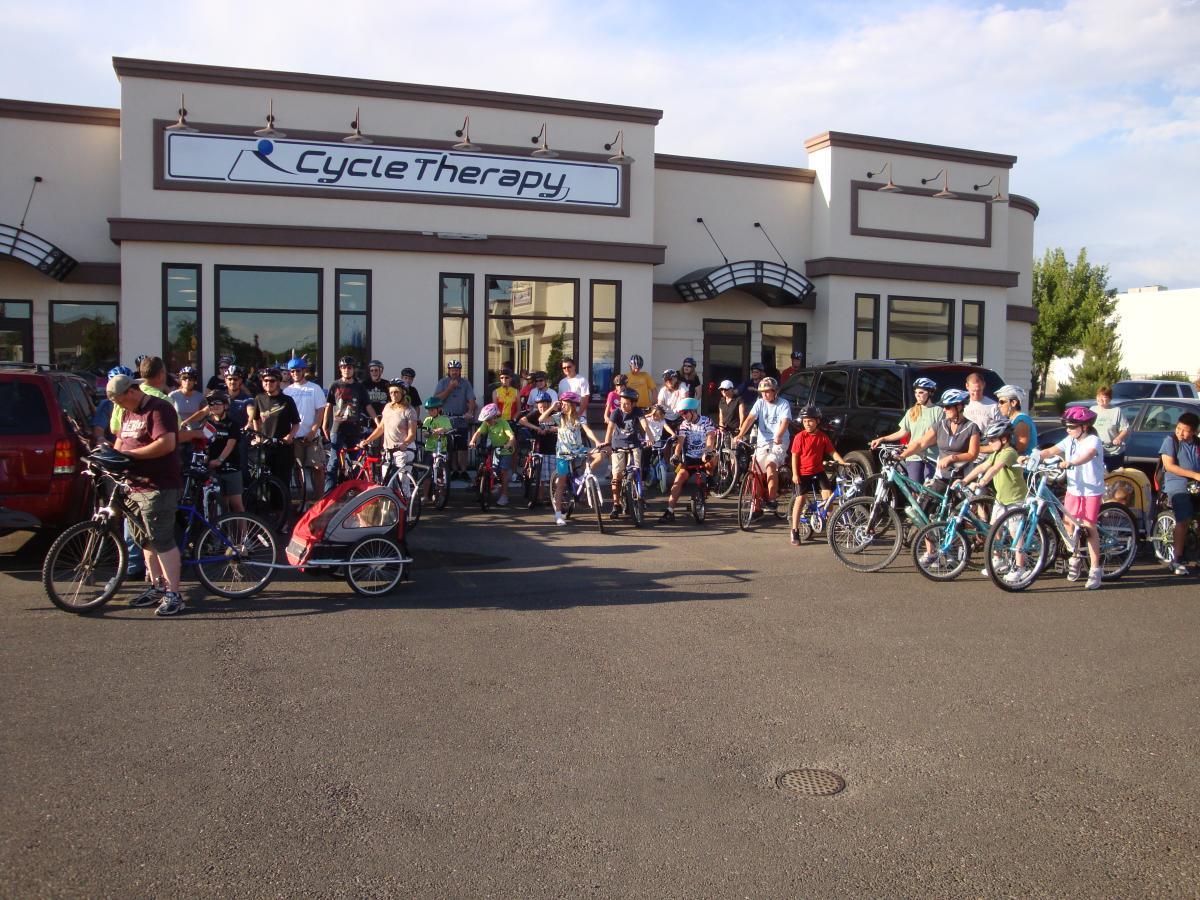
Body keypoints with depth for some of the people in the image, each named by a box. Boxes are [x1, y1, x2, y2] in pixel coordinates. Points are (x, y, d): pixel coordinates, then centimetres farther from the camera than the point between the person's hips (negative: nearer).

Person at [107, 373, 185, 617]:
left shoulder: (159, 409, -13)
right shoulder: (128, 413, 17)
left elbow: (167, 443, -24)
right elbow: (120, 441, 25)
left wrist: (130, 454, -20)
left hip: (158, 487, -10)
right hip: (136, 486, 10)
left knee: (162, 541, -9)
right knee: (146, 541, 15)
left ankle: (173, 595, -6)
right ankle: (156, 587, 26)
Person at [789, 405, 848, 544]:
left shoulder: (823, 437, -1)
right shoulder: (800, 437, -10)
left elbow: (833, 452, 3)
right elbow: (795, 456, -8)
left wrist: (843, 462, -11)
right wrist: (795, 474, -12)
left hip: (818, 471, 3)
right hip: (803, 473, -3)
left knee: (828, 495, -10)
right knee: (800, 499, 0)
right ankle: (795, 532, 7)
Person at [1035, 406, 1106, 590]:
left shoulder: (1093, 440, -12)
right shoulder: (1069, 441, 7)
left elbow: (1088, 455, -33)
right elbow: (1051, 451, -3)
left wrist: (1070, 462, -50)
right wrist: (1033, 456, -21)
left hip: (1092, 490, -5)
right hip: (1073, 489, 6)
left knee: (1089, 527, -5)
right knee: (1069, 523, 4)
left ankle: (1095, 570, 1)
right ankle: (1075, 558, 25)